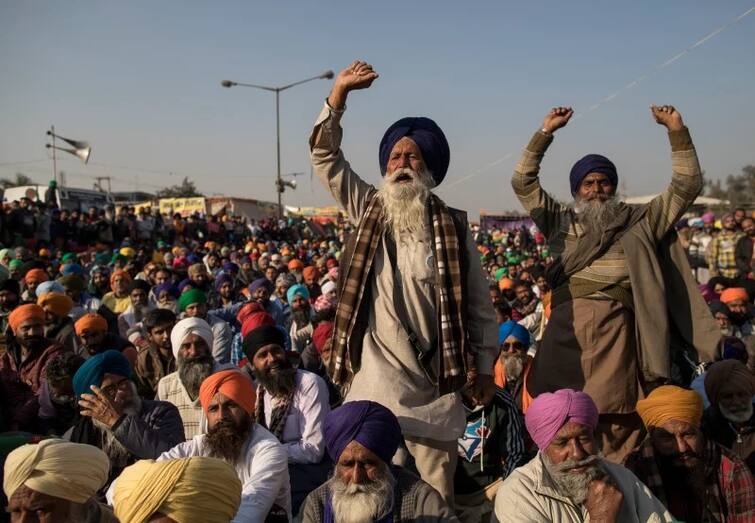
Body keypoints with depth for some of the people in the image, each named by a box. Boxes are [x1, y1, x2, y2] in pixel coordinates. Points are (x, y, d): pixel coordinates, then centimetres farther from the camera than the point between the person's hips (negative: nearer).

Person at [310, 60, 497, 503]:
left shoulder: (453, 226, 4)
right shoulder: (368, 210, 8)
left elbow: (479, 304, 6)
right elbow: (325, 156, 5)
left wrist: (484, 366, 3)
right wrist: (340, 93, -4)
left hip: (432, 381, 0)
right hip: (374, 378, 1)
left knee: (435, 493, 7)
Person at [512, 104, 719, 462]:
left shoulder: (639, 221, 21)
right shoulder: (561, 221, 22)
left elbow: (686, 187, 18)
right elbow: (522, 183, 18)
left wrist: (677, 131, 10)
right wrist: (546, 132, 12)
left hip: (616, 323, 0)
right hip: (567, 324, 1)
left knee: (616, 421, -5)